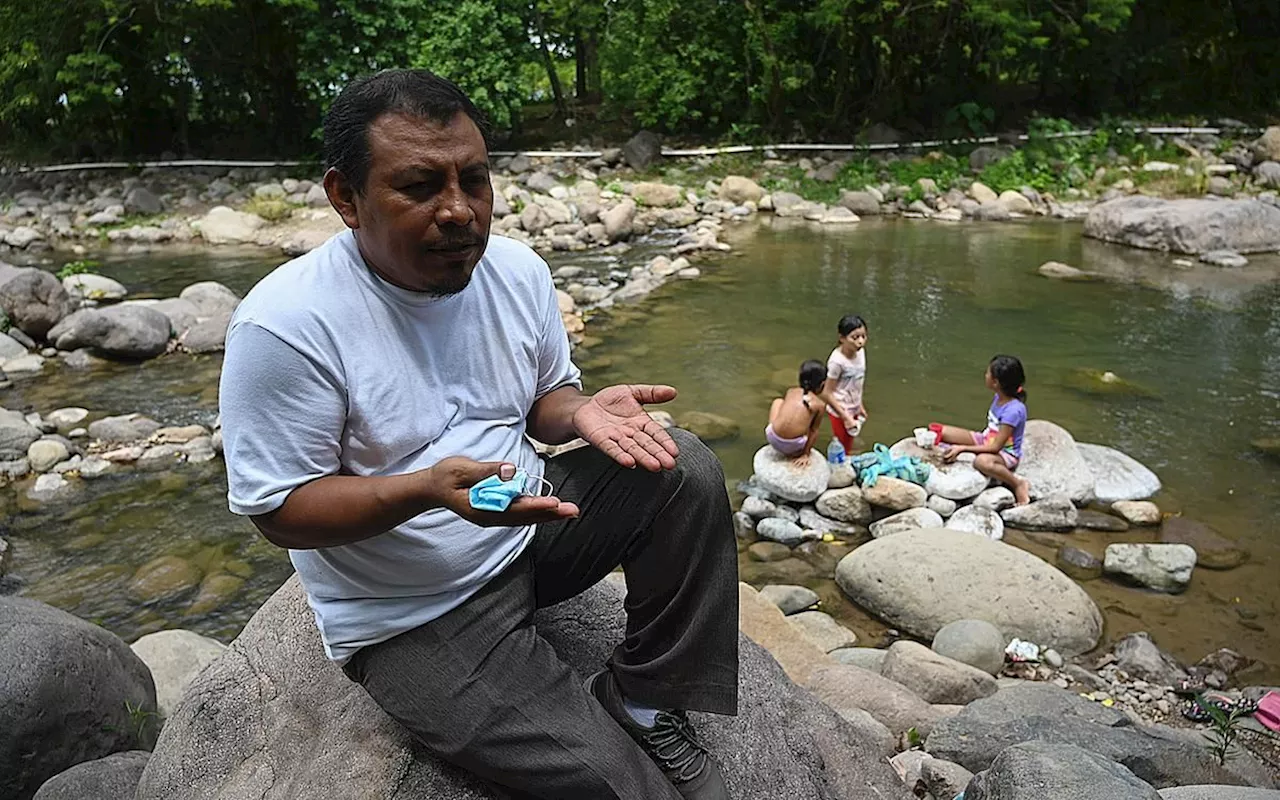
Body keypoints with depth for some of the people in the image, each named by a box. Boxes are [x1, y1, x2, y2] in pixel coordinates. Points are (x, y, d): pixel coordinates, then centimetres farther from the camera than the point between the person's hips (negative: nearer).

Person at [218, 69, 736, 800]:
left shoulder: (519, 269, -4)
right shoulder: (286, 325, -21)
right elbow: (279, 511, -16)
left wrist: (583, 411, -16)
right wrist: (428, 488, -32)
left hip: (532, 525, 6)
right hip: (413, 614, -6)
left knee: (688, 474, -13)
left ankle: (644, 704, -2)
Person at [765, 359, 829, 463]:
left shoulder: (791, 391, 8)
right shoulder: (820, 405, 1)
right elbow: (814, 431, 5)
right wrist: (806, 454, 13)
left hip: (772, 438, 2)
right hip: (793, 447, -2)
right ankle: (797, 453, 20)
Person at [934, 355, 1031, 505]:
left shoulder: (1014, 410, -28)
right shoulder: (999, 397, -5)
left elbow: (995, 447, -27)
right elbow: (992, 429, 6)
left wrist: (962, 448, -27)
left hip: (1006, 454, -7)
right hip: (987, 440, 7)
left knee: (982, 461, -43)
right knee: (942, 431, -6)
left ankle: (1018, 484, -19)